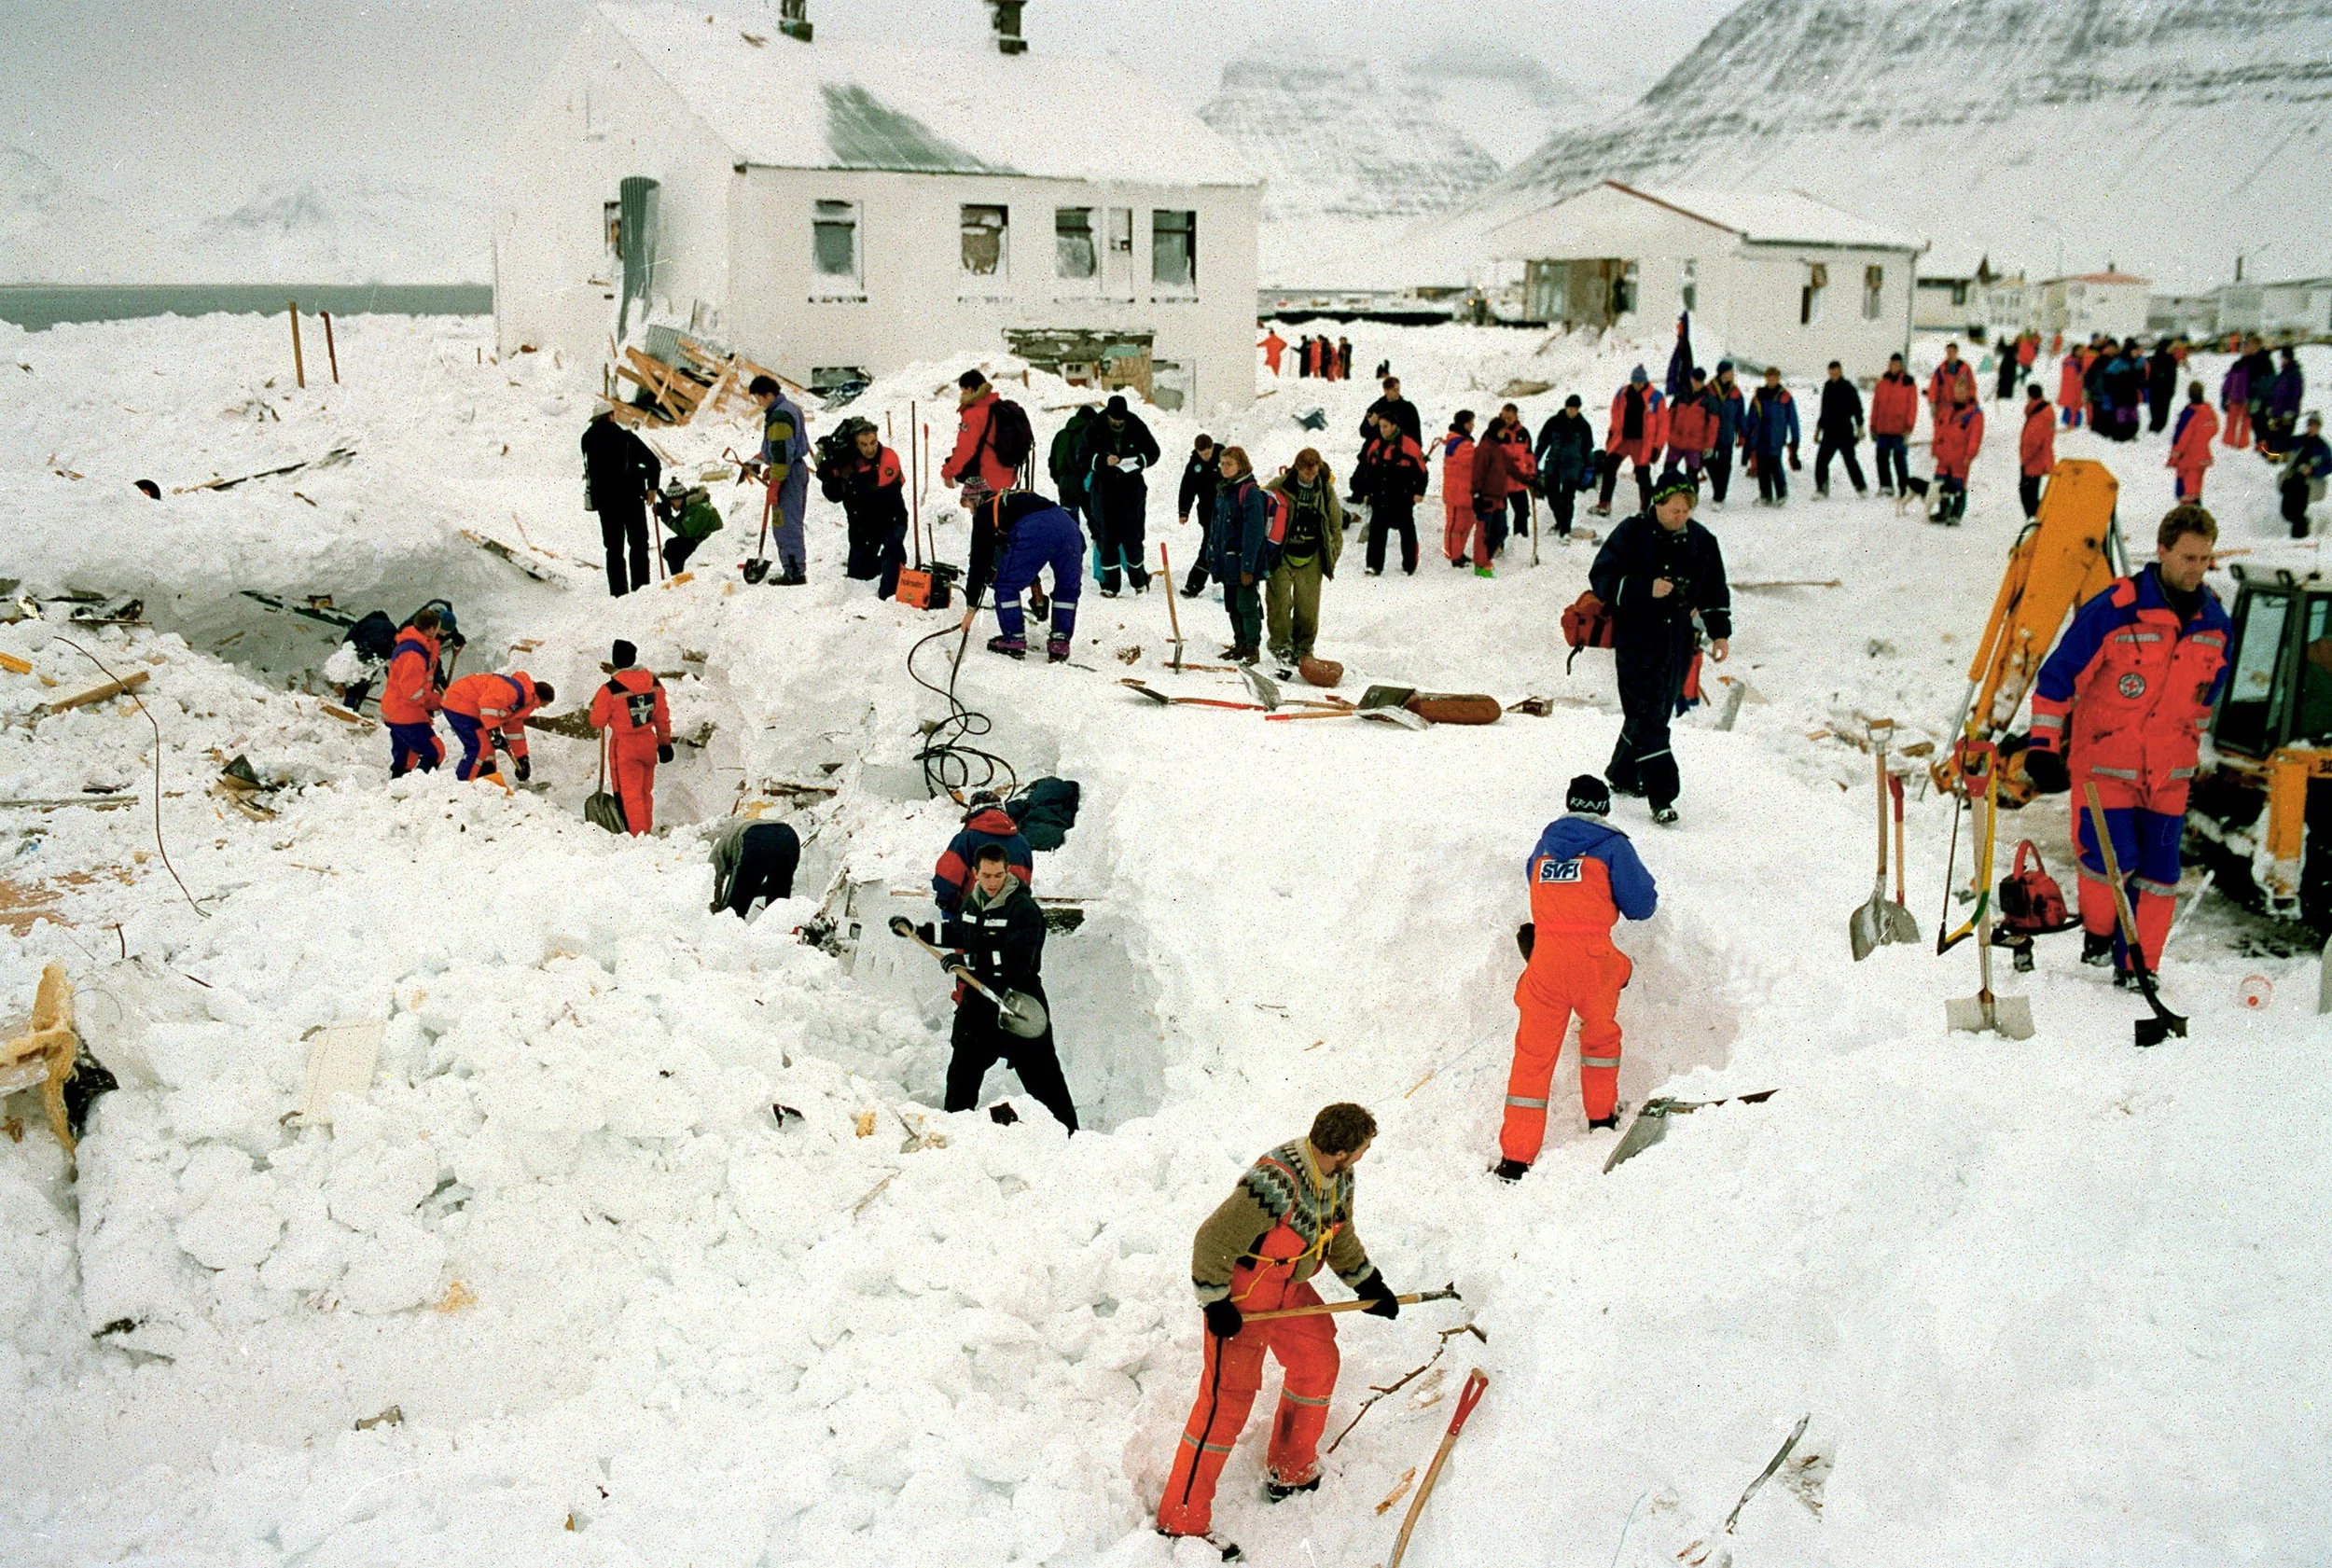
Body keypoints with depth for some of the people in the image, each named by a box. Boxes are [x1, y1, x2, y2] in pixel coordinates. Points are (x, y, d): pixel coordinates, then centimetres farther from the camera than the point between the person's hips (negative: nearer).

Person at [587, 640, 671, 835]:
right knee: (645, 792, 19)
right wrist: (665, 743, 17)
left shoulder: (609, 690, -19)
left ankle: (638, 835, 3)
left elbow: (597, 722, -7)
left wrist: (595, 706, 14)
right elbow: (662, 716, 5)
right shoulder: (654, 683, -5)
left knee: (629, 795, 3)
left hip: (624, 746, -5)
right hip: (648, 744, 5)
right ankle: (647, 831, 29)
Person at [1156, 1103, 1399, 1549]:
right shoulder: (1275, 1185, -34)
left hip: (1291, 1287, 8)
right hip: (1241, 1292, -8)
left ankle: (1292, 1472, 34)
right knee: (1229, 1397, -7)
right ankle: (1181, 1520, 2)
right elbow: (1212, 1242, -26)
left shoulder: (1339, 1178, -6)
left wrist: (1369, 1284, 13)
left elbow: (1341, 1237, 14)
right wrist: (1215, 1303, -19)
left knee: (1318, 1362, 14)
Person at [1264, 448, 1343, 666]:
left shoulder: (1326, 490, 2)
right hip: (1281, 555, -2)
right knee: (1280, 602, -7)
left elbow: (1336, 525, 13)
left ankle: (1303, 648, 15)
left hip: (1311, 558, 2)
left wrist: (1334, 553, 12)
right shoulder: (1279, 486, -8)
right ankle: (1281, 645, 6)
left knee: (1308, 606, 3)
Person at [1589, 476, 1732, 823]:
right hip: (1637, 638, -5)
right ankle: (1661, 795, -12)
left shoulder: (1701, 540, 7)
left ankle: (1623, 774, 31)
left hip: (1679, 640, 5)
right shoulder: (1632, 534, -8)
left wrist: (1720, 632, 11)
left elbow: (1714, 590, 17)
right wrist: (1646, 589, -23)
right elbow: (1601, 579, -12)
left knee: (1659, 712, 12)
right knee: (1648, 714, -11)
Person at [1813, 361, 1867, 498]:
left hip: (1845, 432, -5)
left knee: (1850, 459, -4)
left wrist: (1859, 429, -9)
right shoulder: (1827, 387, 14)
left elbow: (1857, 409, -3)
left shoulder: (1849, 388, -3)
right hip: (1829, 432, 5)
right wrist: (1818, 428, 24)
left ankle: (1861, 487, 4)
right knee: (1821, 460, -3)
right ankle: (1821, 488, 2)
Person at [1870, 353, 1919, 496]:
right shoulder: (1882, 383, 11)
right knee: (1881, 457, 3)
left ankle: (1904, 487, 3)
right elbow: (1876, 405, 14)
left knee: (1899, 458, -3)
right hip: (1883, 429, 4)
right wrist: (1873, 427, 11)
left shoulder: (1908, 383, 1)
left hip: (1900, 430, -4)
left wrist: (1909, 427, -10)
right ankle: (1886, 485, 12)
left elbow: (1912, 407, -2)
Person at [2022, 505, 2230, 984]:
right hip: (2104, 763, -4)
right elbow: (2059, 675, -9)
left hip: (2168, 771, 5)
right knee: (2112, 859, -11)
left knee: (2157, 871, 3)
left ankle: (2137, 965, 15)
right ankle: (2097, 932, 18)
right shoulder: (2113, 610, -14)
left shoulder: (2215, 623, 4)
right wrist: (2043, 746, -10)